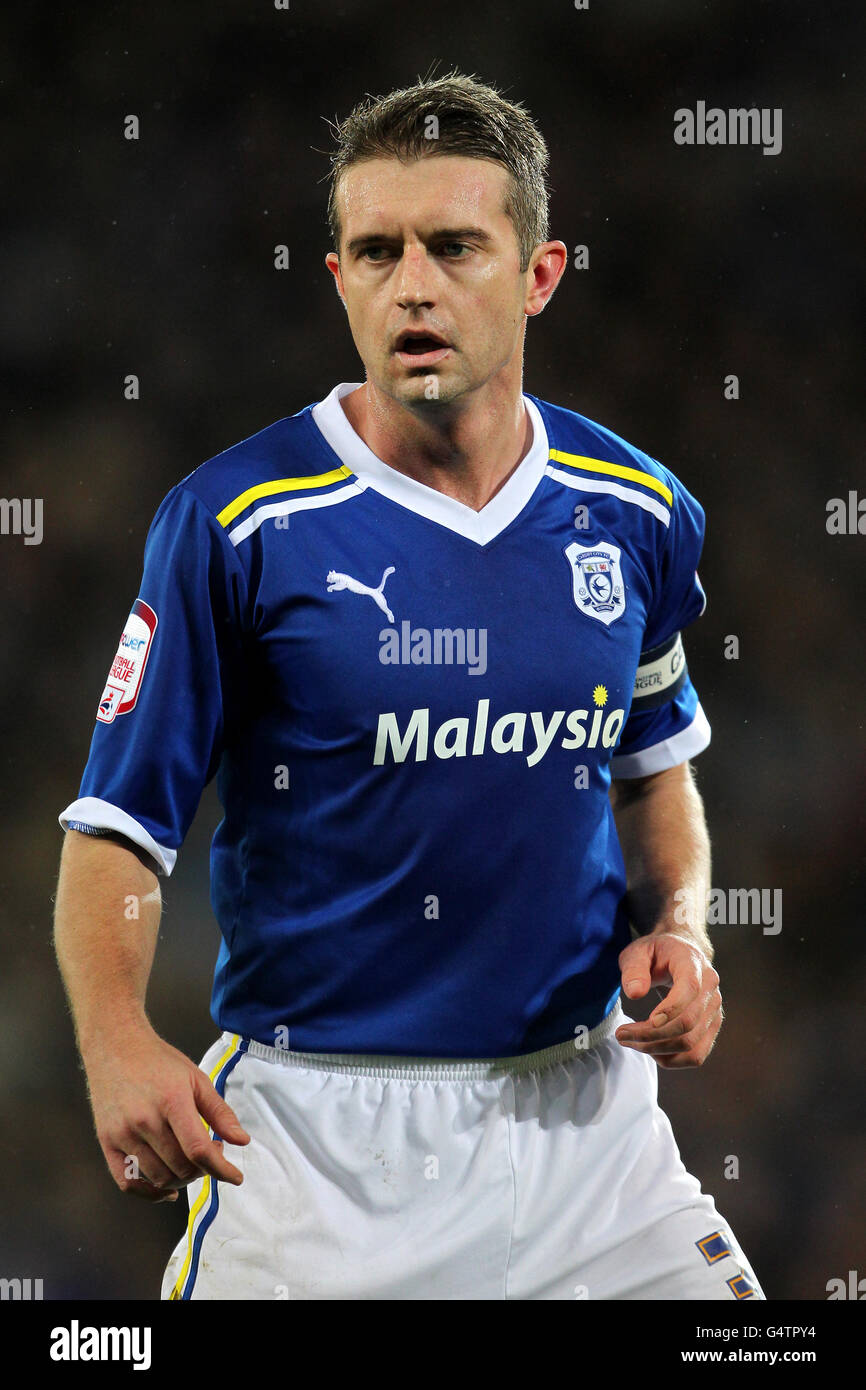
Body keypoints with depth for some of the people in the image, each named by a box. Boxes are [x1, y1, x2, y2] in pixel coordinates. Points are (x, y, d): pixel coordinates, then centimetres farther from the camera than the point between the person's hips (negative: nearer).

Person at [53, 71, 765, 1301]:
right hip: (313, 1131, -3)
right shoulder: (234, 521, -10)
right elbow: (118, 822, -9)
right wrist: (118, 1038, -25)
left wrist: (677, 927, 1)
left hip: (581, 1109, 4)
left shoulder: (636, 511, 4)